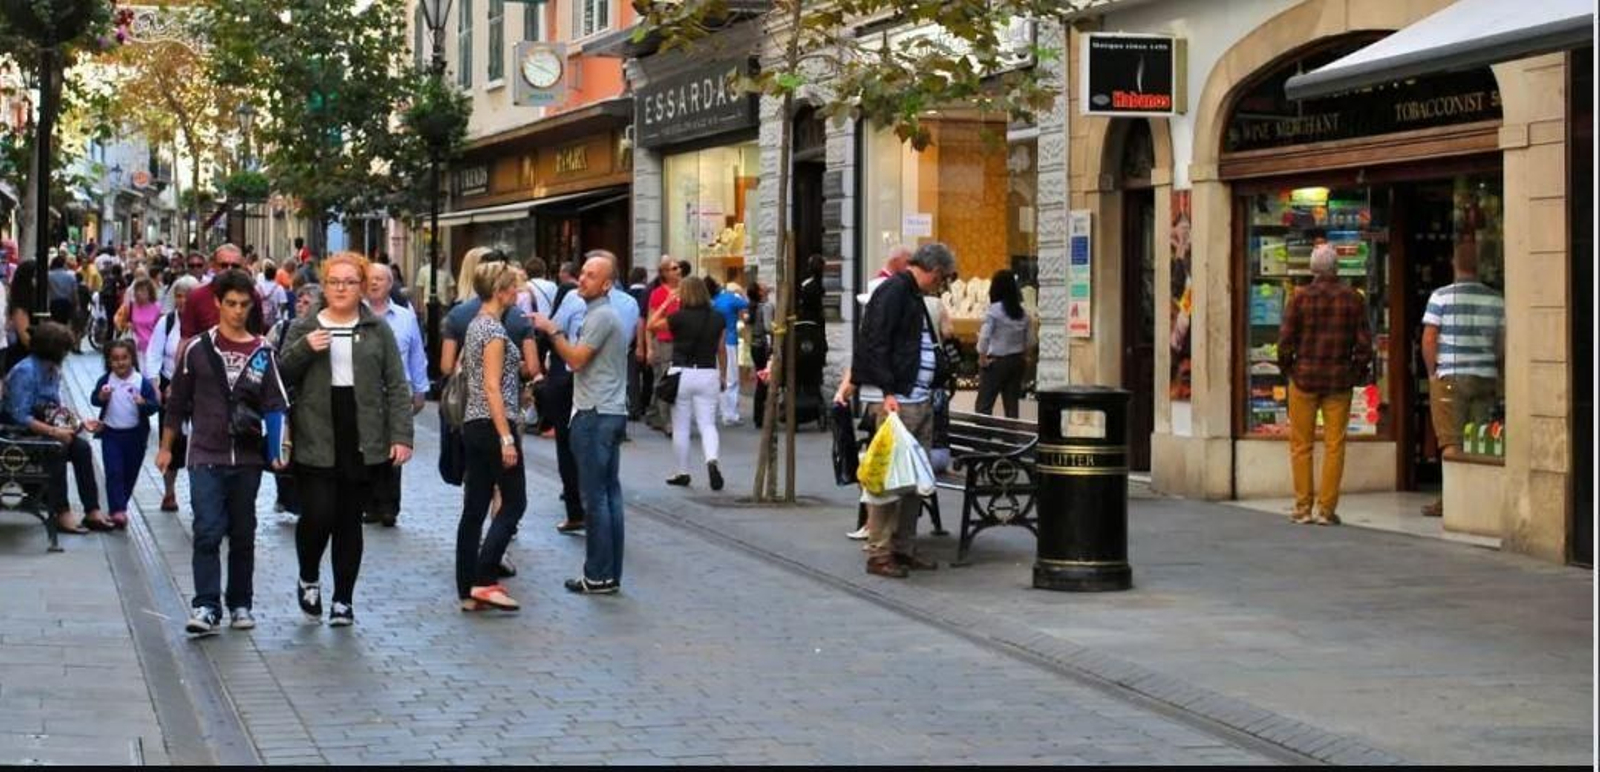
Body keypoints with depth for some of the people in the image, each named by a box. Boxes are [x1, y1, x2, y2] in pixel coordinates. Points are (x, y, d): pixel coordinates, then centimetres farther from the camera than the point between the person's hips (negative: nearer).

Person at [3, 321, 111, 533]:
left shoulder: (53, 370, 7)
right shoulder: (25, 372, -21)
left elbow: (58, 408, 14)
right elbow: (20, 417, -26)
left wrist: (80, 422, -1)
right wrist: (54, 432, -29)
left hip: (46, 429, 8)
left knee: (81, 448, -15)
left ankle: (92, 512, -18)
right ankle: (62, 514, -28)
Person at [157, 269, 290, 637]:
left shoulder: (262, 353, 5)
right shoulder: (197, 348, 2)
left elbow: (276, 405, 3)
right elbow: (178, 402, 9)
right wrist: (166, 447, 11)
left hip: (247, 458, 2)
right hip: (206, 457, -2)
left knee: (243, 535, 10)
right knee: (208, 532, -12)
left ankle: (240, 604, 21)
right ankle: (206, 607, -13)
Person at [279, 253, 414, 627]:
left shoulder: (377, 330, 6)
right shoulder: (303, 328, 7)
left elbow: (396, 387, 4)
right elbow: (281, 376, 4)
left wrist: (401, 436, -4)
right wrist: (304, 349, -13)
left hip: (362, 440, 1)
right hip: (316, 440, -1)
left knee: (349, 522, 6)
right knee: (317, 516, -9)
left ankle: (343, 599, 16)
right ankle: (308, 579, 19)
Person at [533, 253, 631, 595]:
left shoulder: (601, 316, -13)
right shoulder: (602, 313, 19)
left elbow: (576, 359, -16)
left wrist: (552, 330, -9)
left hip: (596, 416, -11)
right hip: (611, 413, 11)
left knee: (595, 496, -7)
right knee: (610, 493, 10)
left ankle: (599, 576, -5)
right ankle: (611, 573, 13)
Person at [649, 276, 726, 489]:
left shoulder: (680, 317, -10)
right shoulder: (717, 318, 2)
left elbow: (651, 325, 1)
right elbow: (721, 350, 8)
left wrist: (667, 302, 4)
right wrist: (723, 376, 18)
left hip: (682, 374, -3)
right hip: (708, 374, 3)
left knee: (680, 427, 8)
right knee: (707, 424, 4)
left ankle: (683, 473, 15)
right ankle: (711, 460, -22)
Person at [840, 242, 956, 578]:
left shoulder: (913, 296, 21)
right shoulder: (893, 291, -10)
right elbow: (875, 345, -18)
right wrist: (887, 391, -22)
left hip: (920, 400, 10)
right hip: (896, 400, -10)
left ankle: (904, 548, 17)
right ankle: (879, 553, -4)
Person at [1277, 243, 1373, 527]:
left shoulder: (1300, 297, -5)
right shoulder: (1352, 298, -1)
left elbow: (1286, 340, -6)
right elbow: (1364, 342, 0)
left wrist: (1287, 367, 10)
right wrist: (1358, 372, 13)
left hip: (1305, 378, -1)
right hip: (1340, 381, 1)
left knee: (1301, 445, 7)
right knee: (1334, 445, 4)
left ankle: (1303, 508, 6)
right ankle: (1326, 509, 3)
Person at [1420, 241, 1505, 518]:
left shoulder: (1441, 297, -7)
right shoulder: (1496, 300, 3)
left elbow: (1428, 339, -7)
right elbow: (1503, 344, 6)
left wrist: (1432, 372, 5)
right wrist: (1498, 374, 18)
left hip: (1450, 378, -3)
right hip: (1486, 378, 3)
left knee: (1451, 443, 1)